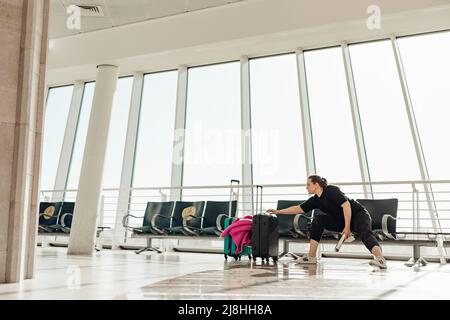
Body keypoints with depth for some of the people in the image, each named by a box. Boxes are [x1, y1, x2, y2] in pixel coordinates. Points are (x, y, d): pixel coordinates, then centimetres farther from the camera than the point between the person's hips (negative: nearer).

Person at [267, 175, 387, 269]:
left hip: (358, 214, -7)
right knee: (318, 219, -4)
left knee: (364, 233, -35)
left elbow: (346, 205, -27)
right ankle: (311, 257, -5)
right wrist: (278, 212, 1)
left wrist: (347, 227, -29)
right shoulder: (316, 200, 1)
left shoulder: (331, 190, -20)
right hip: (341, 220, 7)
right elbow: (299, 208, 3)